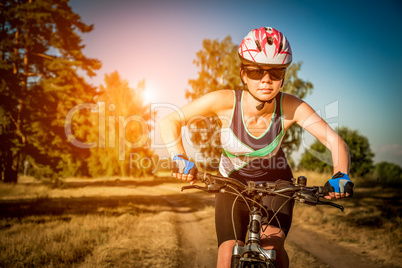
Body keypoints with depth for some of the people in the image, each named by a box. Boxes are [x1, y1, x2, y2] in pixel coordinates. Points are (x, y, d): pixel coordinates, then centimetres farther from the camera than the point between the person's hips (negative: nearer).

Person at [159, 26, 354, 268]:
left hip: (275, 184, 0)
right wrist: (181, 160, -34)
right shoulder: (225, 101, -28)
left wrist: (341, 176, -45)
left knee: (272, 245, -23)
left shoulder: (291, 107, -27)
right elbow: (170, 122, -19)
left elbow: (335, 141, -27)